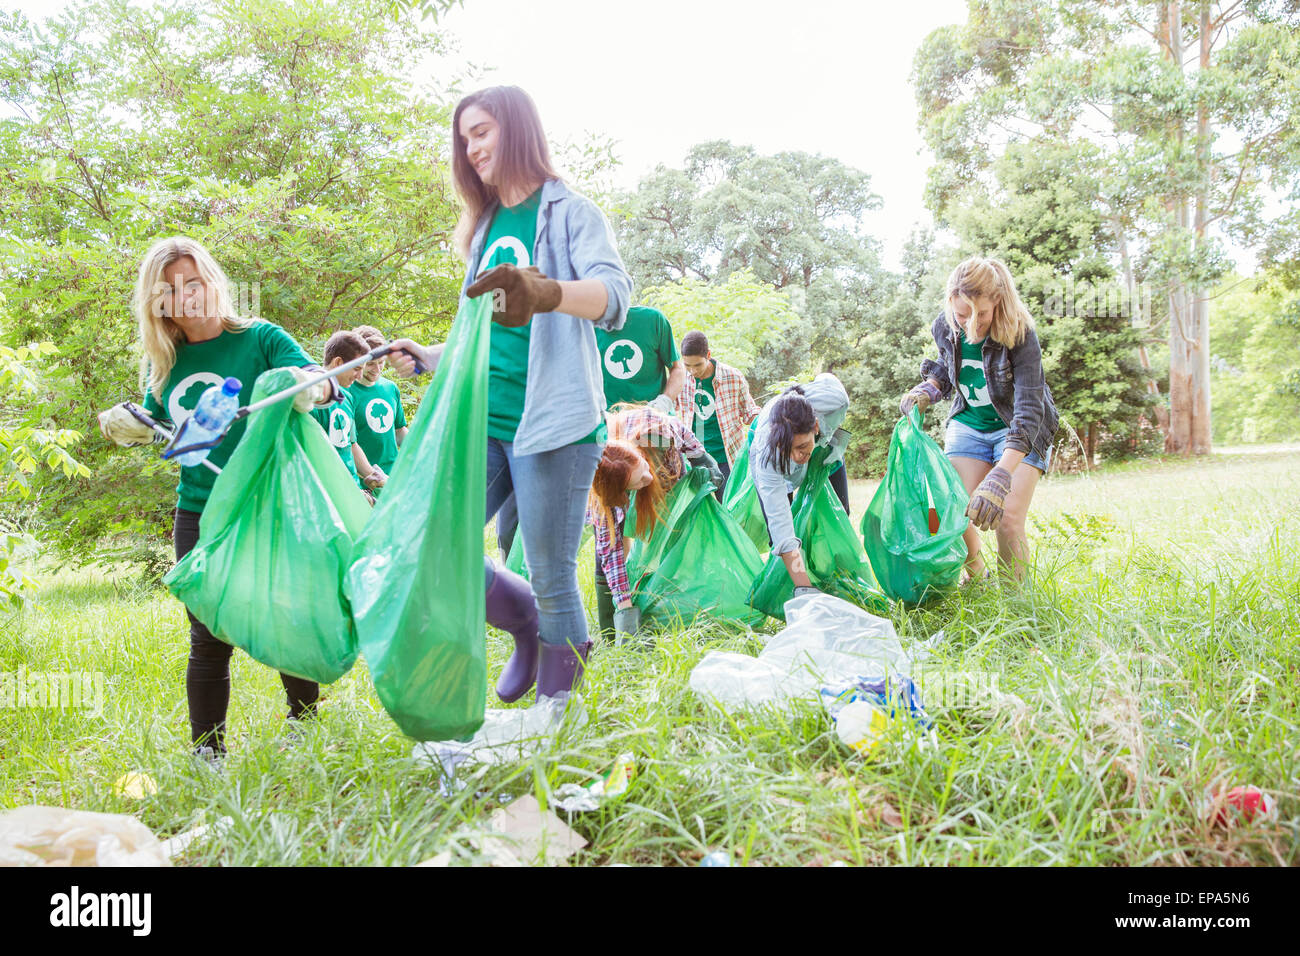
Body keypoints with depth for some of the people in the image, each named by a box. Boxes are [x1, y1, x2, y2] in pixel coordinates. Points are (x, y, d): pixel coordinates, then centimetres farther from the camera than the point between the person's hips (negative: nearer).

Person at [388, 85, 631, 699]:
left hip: (551, 419, -7)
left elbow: (614, 293, -19)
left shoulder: (570, 211, 0)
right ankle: (530, 630, 23)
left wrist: (548, 292, -38)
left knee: (551, 579, -4)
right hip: (483, 420, 7)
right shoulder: (487, 227, 21)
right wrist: (427, 358, 21)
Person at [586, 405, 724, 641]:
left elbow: (681, 431, -18)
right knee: (607, 548, -17)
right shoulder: (601, 497, -42)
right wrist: (624, 605, -37)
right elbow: (611, 548, -34)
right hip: (611, 488, -2)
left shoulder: (652, 427, -44)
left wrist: (702, 459, -12)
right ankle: (610, 638, -7)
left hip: (668, 474, 3)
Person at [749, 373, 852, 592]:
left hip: (823, 447, 3)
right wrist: (803, 588, -55)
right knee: (777, 530, -12)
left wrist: (839, 443, -17)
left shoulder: (833, 397, -44)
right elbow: (780, 523, -49)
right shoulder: (767, 455, -47)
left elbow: (828, 378, -16)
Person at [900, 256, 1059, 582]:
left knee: (1007, 519, -16)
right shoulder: (945, 328, -13)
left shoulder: (1019, 334, -28)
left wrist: (1001, 475, -49)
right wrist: (927, 390, -13)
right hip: (968, 425, 4)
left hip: (1019, 431, -4)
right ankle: (976, 579, 21)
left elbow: (1030, 406, -36)